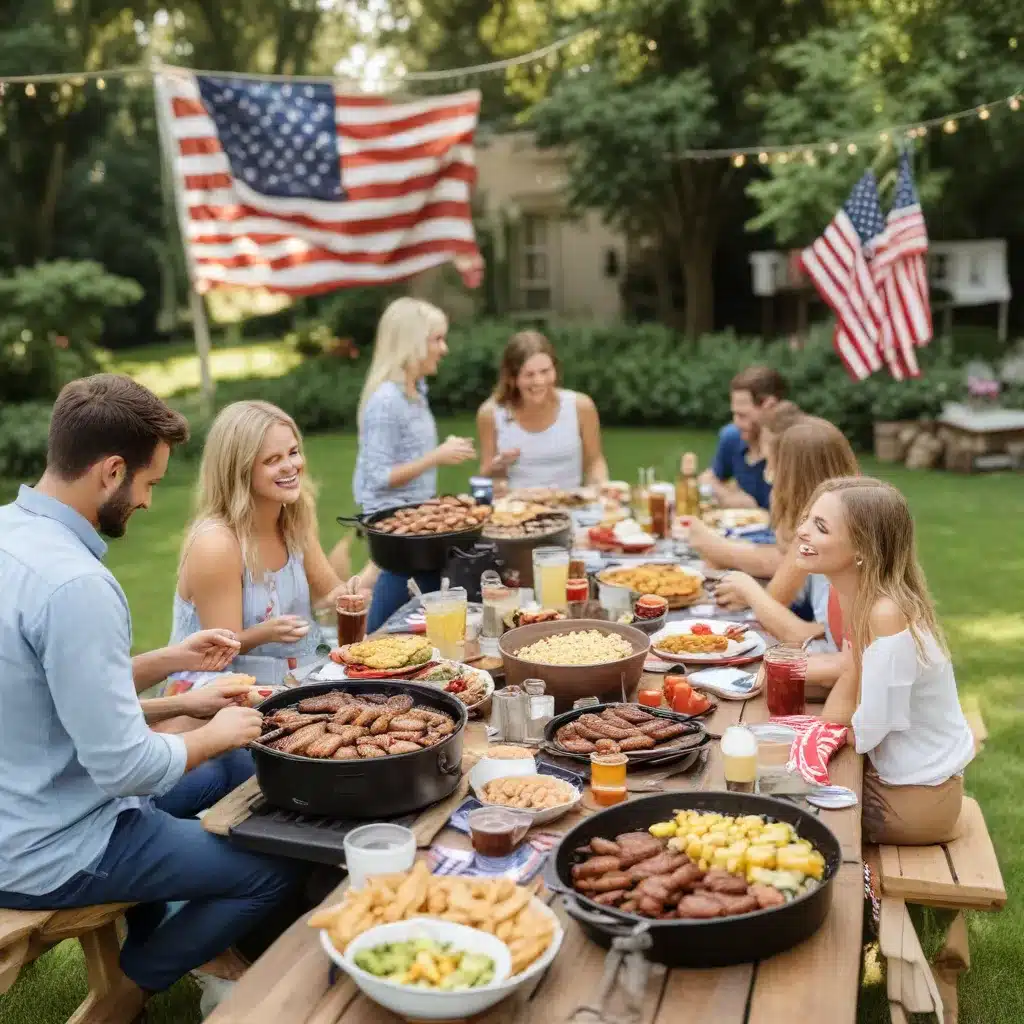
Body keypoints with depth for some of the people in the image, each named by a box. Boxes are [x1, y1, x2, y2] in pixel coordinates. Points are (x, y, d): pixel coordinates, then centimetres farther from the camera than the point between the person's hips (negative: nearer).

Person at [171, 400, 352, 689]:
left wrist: (349, 595, -14)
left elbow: (329, 592, 9)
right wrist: (264, 633, -35)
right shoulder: (216, 544, -21)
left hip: (287, 684, 7)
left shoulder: (295, 519, 0)